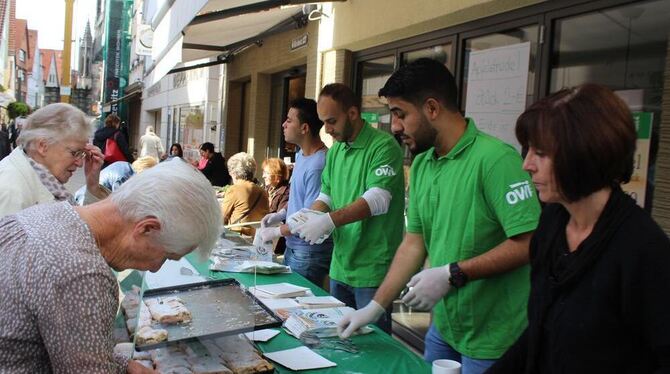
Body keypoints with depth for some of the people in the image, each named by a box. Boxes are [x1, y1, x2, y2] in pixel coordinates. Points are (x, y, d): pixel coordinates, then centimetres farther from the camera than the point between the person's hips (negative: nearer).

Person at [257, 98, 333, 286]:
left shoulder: (317, 166, -26)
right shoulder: (301, 154, 5)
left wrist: (276, 232, -12)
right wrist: (281, 213, 6)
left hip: (309, 251, -9)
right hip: (293, 246, 9)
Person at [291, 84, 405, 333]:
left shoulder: (384, 146, -14)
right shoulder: (335, 149, 11)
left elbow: (377, 199, -25)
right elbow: (326, 196, 13)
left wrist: (329, 220, -32)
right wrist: (304, 219, -7)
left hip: (372, 270, -8)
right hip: (340, 266, 8)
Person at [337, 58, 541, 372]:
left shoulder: (495, 158, -21)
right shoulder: (421, 165, 4)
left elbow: (529, 243, -24)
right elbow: (414, 243, 8)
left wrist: (451, 274, -21)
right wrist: (374, 308, 6)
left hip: (491, 340, -7)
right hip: (443, 327, 7)